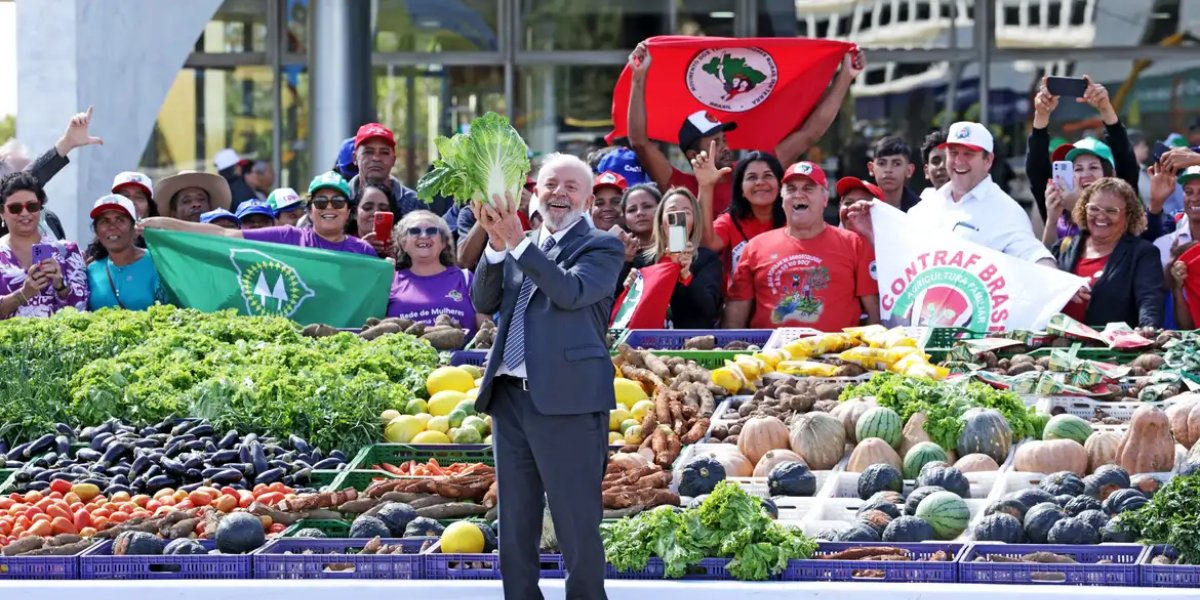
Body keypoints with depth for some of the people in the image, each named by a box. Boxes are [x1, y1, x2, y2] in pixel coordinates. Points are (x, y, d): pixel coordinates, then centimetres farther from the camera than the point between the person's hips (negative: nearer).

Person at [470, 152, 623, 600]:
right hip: (510, 396, 6)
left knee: (577, 525, -5)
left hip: (567, 400, -6)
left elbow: (571, 290, -16)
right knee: (515, 526, 11)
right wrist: (497, 244, -9)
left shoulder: (602, 247, 1)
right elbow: (484, 302, 5)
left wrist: (517, 242, -21)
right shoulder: (518, 249, 17)